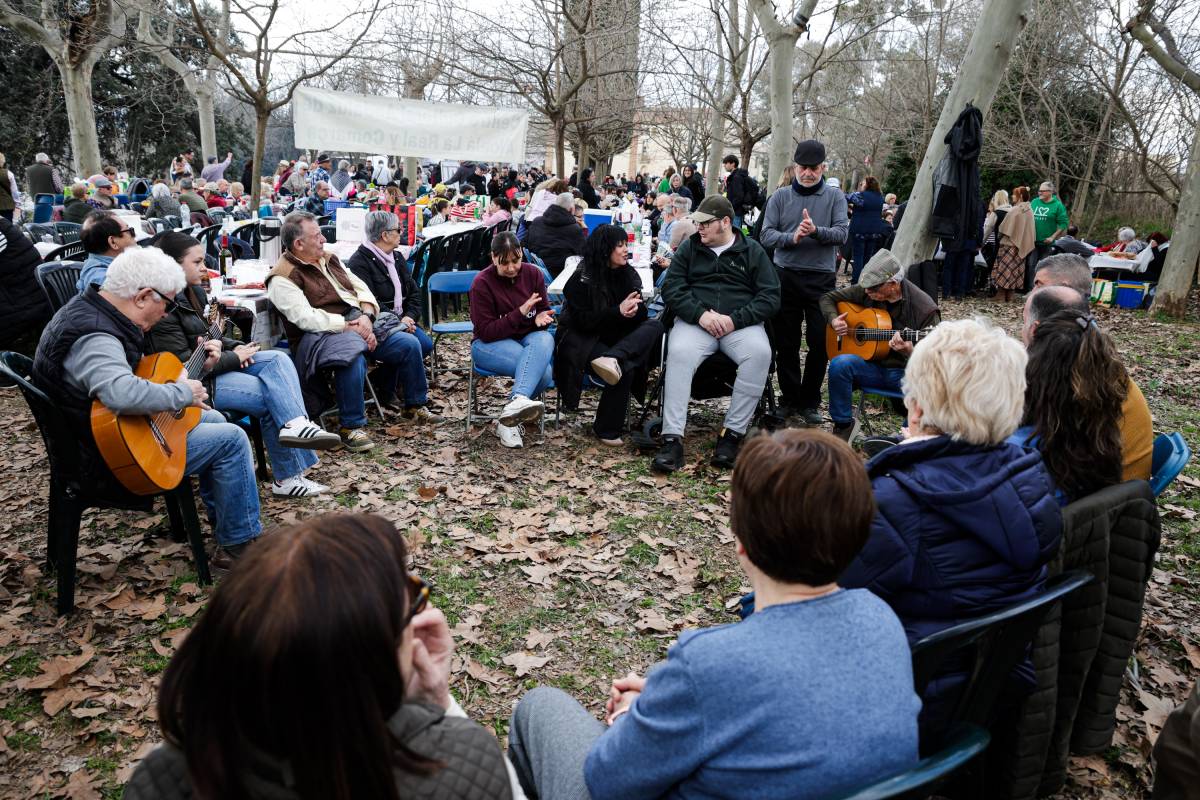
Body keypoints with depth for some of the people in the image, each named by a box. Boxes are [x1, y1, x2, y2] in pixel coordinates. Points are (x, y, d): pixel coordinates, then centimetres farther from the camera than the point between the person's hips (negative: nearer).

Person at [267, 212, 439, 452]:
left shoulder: (329, 259, 16)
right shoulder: (283, 278, -8)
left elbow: (360, 287, 14)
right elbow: (306, 318, -19)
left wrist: (366, 316, -7)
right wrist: (349, 326, -21)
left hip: (358, 325, 8)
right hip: (321, 334, -8)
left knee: (409, 344, -3)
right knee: (354, 357, -39)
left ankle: (415, 406, 15)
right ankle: (351, 427, -27)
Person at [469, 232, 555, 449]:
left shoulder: (533, 274, 1)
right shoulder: (482, 283, -11)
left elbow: (544, 310, 14)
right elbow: (486, 332, -14)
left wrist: (541, 318, -12)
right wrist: (520, 313, -24)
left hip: (528, 338, 5)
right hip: (489, 344, -4)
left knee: (545, 339, -35)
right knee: (543, 371, -32)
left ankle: (516, 402, -38)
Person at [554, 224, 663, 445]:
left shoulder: (628, 274, 7)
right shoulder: (582, 279, -8)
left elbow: (641, 317, 3)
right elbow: (582, 321, -15)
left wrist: (634, 309, -21)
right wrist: (618, 311, -21)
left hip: (616, 338, 6)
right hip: (585, 340, -6)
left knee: (655, 326, -20)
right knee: (625, 369, -32)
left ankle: (613, 359, -40)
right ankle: (606, 430, -20)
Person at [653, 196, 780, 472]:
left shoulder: (752, 251, 10)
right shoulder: (689, 247, 13)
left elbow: (770, 296, 3)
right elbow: (671, 287, 3)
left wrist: (735, 320, -13)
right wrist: (700, 314, -14)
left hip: (741, 323, 0)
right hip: (696, 320, 0)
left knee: (760, 353, -32)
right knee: (679, 353, -33)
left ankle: (733, 433, -24)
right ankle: (672, 439, -33)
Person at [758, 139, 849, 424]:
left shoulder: (835, 197, 5)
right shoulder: (780, 197, 7)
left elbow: (842, 233, -6)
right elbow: (766, 234, -1)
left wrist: (816, 231, -24)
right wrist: (792, 238, -20)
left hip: (822, 279, -1)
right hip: (786, 276, 1)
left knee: (821, 343, 0)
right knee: (786, 342, 6)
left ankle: (810, 402, 15)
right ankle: (790, 398, 19)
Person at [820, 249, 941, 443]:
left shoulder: (925, 309, -12)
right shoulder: (865, 291, -1)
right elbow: (828, 298, 14)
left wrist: (909, 351, -32)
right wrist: (834, 320, -7)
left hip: (905, 371, -3)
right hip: (871, 366, 3)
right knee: (840, 364, -29)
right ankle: (844, 426, -8)